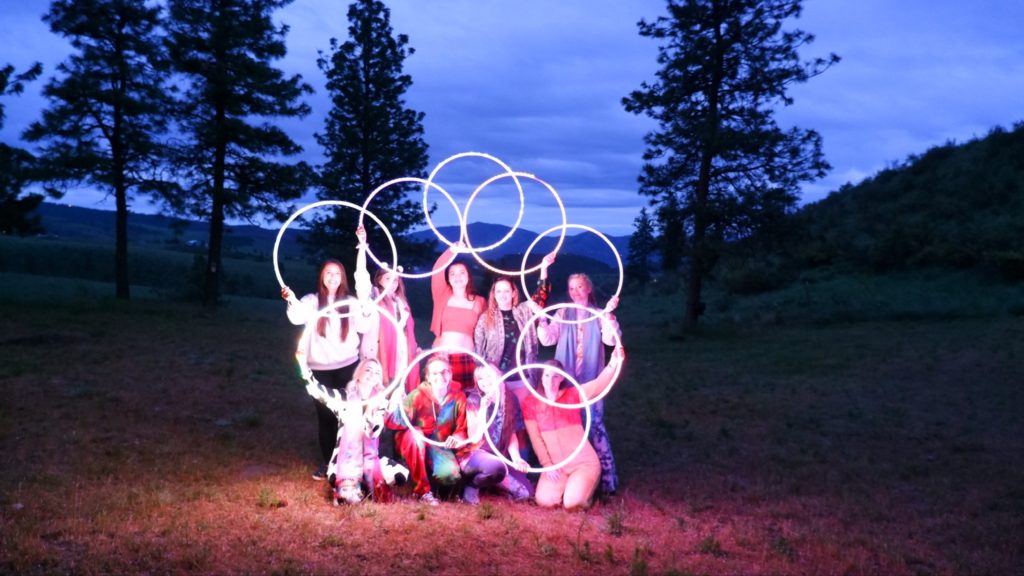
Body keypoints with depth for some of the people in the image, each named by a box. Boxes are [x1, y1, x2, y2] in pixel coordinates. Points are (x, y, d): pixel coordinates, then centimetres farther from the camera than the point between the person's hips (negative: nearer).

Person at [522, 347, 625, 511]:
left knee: (572, 503, -23)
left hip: (584, 462, -2)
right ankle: (568, 483, 12)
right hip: (556, 466, 2)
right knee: (544, 501, -21)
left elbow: (599, 385, -20)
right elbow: (536, 439, 0)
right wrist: (547, 465, -9)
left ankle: (586, 482, 13)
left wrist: (613, 364, -39)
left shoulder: (572, 395, -2)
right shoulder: (530, 403, 1)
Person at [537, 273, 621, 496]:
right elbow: (547, 339, 1)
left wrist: (609, 314, -19)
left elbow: (611, 339, -8)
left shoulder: (598, 315, 8)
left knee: (594, 426, -10)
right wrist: (541, 317, -11)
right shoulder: (562, 314, 12)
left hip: (590, 381, -2)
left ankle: (607, 477, -7)